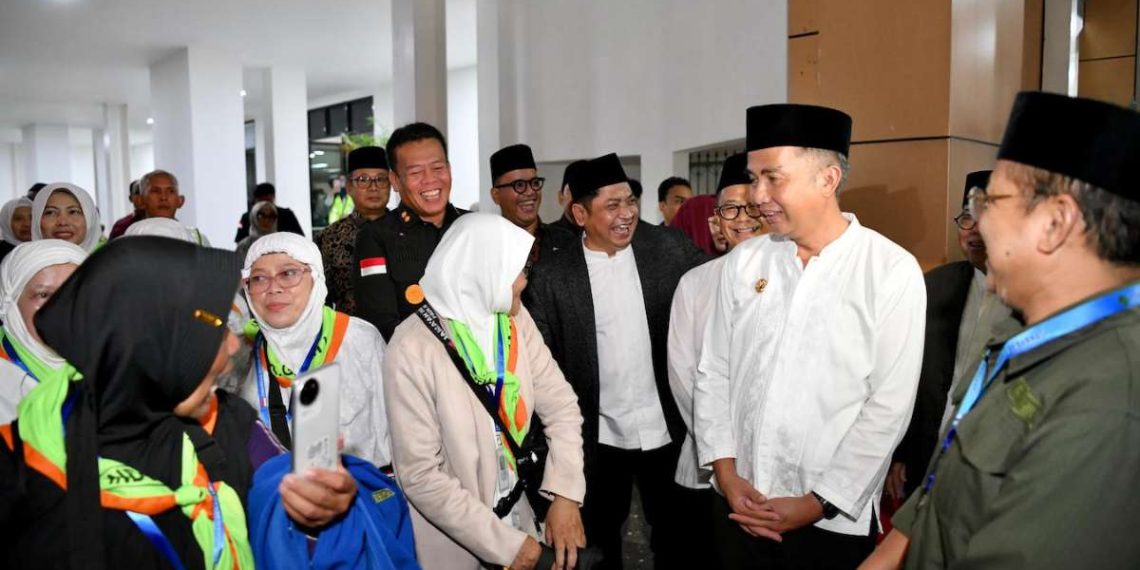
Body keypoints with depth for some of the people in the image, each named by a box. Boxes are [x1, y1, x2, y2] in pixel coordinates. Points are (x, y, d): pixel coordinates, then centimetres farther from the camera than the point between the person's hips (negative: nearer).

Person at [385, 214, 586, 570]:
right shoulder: (414, 349, -22)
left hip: (516, 516, 5)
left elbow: (561, 406, -4)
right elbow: (420, 476, -21)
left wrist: (564, 493, -16)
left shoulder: (516, 321, -6)